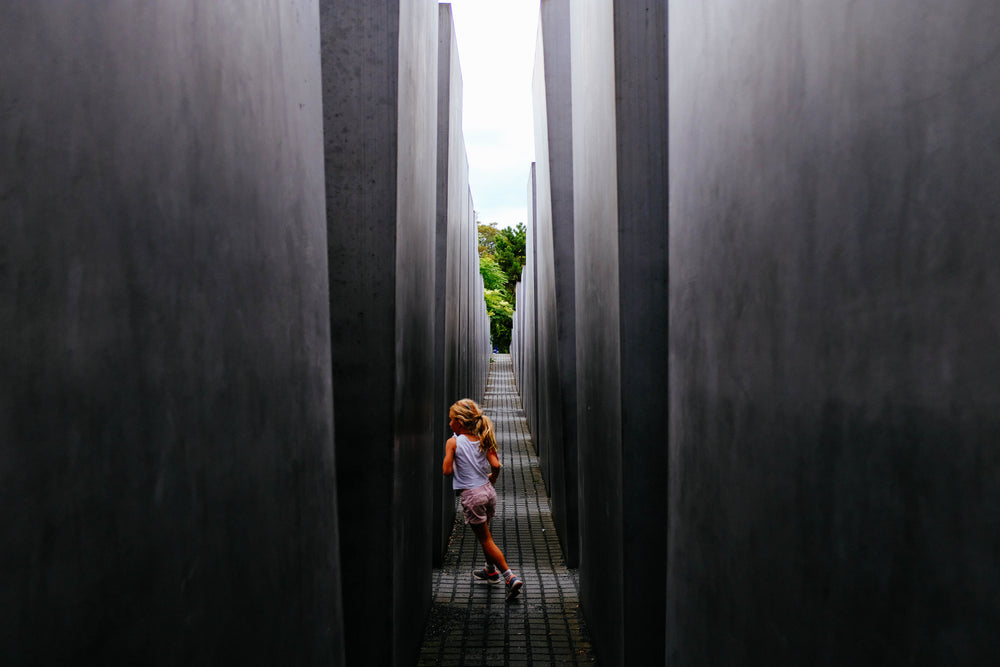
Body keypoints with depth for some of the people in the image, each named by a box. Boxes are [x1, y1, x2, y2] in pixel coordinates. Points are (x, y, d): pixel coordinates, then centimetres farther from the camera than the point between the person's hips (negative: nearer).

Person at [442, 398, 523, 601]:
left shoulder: (453, 442, -12)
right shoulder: (483, 440, 1)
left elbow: (447, 470, -12)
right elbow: (495, 465, -6)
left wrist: (449, 456, 5)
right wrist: (491, 480, 12)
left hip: (471, 495, -6)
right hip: (488, 491, 6)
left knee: (486, 539, 2)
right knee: (484, 533, 26)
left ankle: (510, 577, -4)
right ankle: (491, 571, 40)